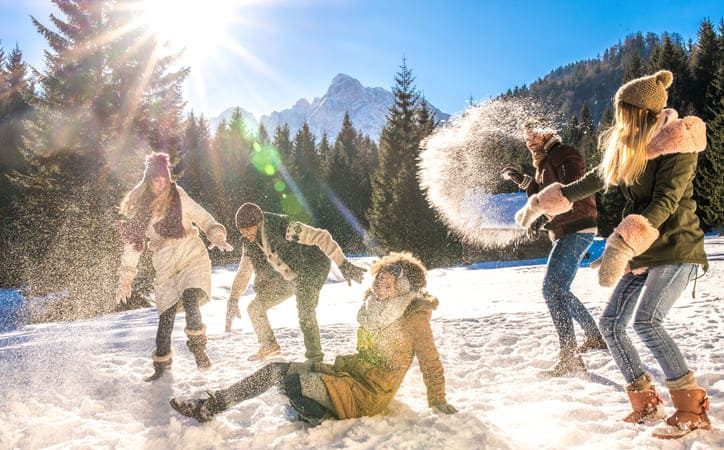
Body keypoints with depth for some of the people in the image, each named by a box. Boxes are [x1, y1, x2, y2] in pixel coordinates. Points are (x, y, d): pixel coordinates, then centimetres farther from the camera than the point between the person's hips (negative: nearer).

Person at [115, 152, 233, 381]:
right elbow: (132, 245, 10)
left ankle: (198, 347, -4)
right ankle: (161, 366, 16)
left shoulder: (180, 199, 2)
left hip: (193, 259, -2)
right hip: (166, 270, 2)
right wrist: (125, 279, 7)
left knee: (190, 303, -24)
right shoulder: (140, 211, 7)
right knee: (165, 318, -1)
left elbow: (204, 218, 3)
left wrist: (217, 236, -17)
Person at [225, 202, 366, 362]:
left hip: (310, 268, -8)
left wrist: (343, 264, -40)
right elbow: (243, 273, 4)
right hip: (285, 277, 8)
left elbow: (320, 237, -34)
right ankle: (269, 345, 29)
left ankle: (315, 358, -14)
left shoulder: (284, 228, -31)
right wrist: (233, 300, -3)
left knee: (305, 314, -28)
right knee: (255, 307, 8)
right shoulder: (250, 243, -8)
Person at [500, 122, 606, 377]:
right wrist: (521, 180, 14)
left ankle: (569, 358, -21)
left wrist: (544, 218, -30)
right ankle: (594, 337, 34)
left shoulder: (565, 156, -10)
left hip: (576, 230, -11)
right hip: (566, 232, 11)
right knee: (558, 289, 19)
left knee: (552, 288, -19)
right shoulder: (546, 162, 20)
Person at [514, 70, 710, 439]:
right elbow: (591, 182, 20)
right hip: (642, 252, 8)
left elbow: (665, 202, -27)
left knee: (645, 320, -24)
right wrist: (540, 204, 20)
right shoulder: (626, 152, 10)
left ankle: (692, 408, -14)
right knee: (611, 323, -1)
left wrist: (623, 244, -40)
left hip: (676, 248, -8)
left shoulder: (677, 148, -14)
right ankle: (645, 403, 9)